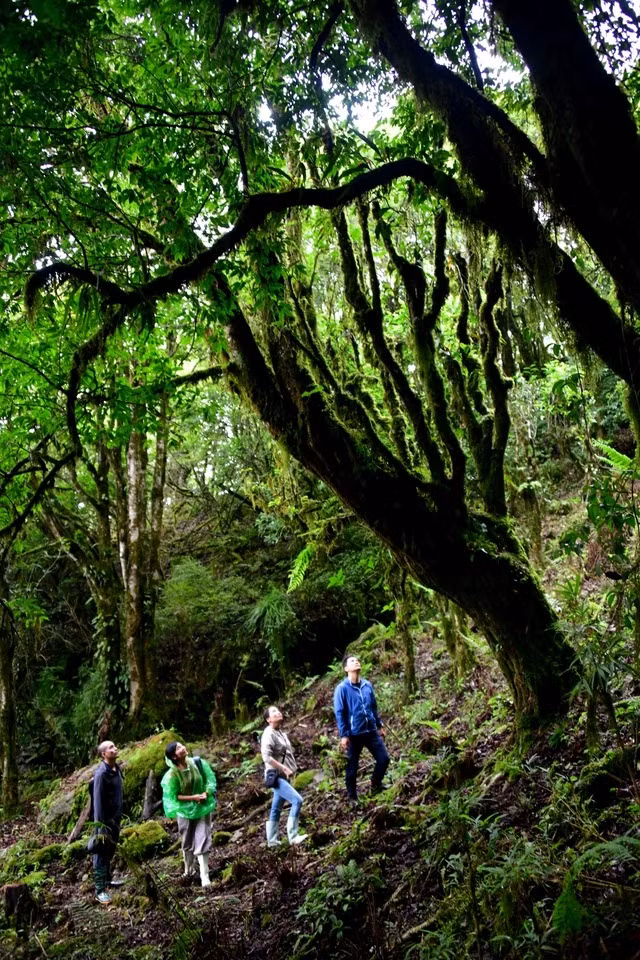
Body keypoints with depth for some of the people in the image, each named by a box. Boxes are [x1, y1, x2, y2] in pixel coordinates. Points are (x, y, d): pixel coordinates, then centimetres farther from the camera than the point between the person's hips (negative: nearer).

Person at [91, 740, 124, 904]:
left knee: (110, 851, 21)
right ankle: (100, 890, 9)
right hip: (105, 819, -8)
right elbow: (98, 802, -22)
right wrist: (100, 826, -21)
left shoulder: (117, 768, 3)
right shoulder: (101, 774, -22)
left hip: (115, 818, 8)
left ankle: (107, 879, 36)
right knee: (101, 854, 2)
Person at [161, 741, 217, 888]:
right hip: (185, 811, -1)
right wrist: (193, 797, -22)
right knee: (187, 844, 17)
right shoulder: (172, 774, -20)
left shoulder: (197, 762, -13)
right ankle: (189, 870, 40)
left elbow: (210, 779, -3)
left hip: (203, 808, 1)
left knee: (202, 842, -1)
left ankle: (204, 876, 7)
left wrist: (206, 793, -21)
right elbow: (174, 796, -14)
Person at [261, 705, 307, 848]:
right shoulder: (268, 734, -17)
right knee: (297, 800, -16)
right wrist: (284, 769, -24)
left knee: (276, 809, 14)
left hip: (283, 776, 9)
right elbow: (267, 757, -25)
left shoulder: (282, 733, 11)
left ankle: (271, 840, 23)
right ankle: (293, 836, -11)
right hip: (275, 776, -9)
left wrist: (292, 769, 8)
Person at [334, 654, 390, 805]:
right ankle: (352, 798, 27)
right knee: (352, 767, 8)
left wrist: (380, 726, 16)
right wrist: (343, 735, -13)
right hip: (354, 734, -4)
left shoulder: (367, 685, 3)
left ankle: (376, 786, 31)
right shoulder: (342, 688, -12)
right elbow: (339, 713, -11)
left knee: (384, 759, 5)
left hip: (371, 731, 4)